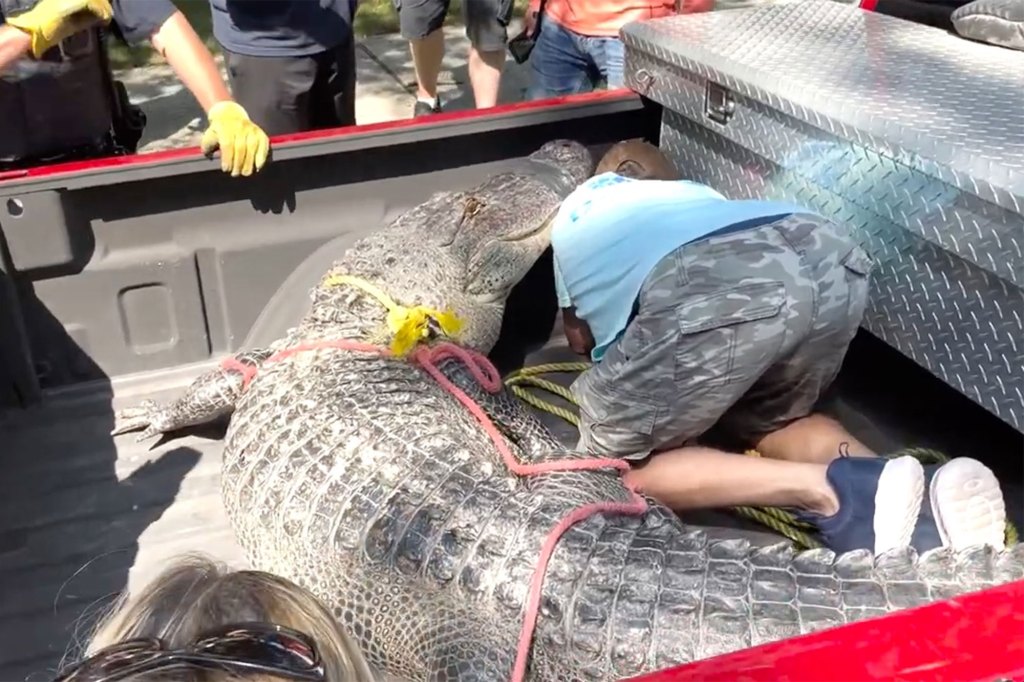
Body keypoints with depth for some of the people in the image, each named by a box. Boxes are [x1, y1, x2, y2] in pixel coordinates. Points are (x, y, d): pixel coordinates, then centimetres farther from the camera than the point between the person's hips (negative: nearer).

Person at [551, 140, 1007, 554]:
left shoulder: (573, 218, 38)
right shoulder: (691, 192, 45)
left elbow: (580, 337, 44)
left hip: (717, 290, -5)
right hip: (832, 262, 6)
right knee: (772, 418, 31)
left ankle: (826, 490, -7)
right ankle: (892, 490, -2)